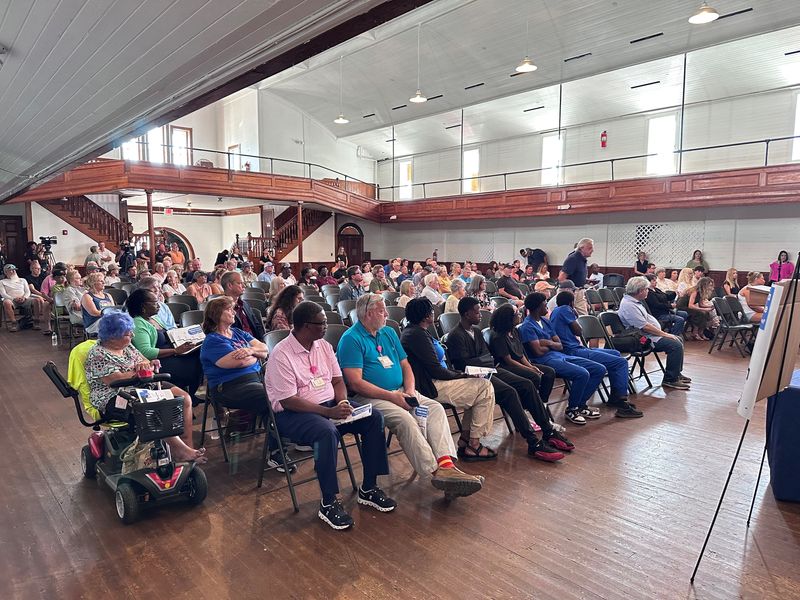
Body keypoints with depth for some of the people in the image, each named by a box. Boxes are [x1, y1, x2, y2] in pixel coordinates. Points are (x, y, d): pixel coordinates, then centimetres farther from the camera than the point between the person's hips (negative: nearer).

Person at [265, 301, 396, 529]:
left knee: (374, 418, -10)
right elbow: (288, 401, -21)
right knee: (327, 432, -37)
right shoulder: (281, 355, -16)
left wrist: (342, 402, -11)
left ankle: (368, 489, -1)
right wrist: (329, 412, -25)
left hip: (330, 404, 7)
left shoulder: (323, 346, 6)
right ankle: (329, 503, -20)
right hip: (293, 413, -7)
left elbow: (338, 380, 11)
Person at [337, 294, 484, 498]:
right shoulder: (351, 339, -7)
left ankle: (446, 464, -30)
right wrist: (391, 396, -18)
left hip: (399, 392, 7)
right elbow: (355, 383, -14)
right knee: (404, 419, -32)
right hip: (369, 397, -7)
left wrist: (410, 390, -2)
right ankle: (434, 472, -29)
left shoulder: (389, 332, 17)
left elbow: (405, 366, 18)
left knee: (436, 408, -15)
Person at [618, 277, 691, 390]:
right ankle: (670, 380, -10)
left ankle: (677, 374, 24)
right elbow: (645, 326, -25)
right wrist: (664, 334, -16)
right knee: (676, 345, -20)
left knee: (679, 340, 15)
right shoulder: (628, 305, -23)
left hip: (652, 334, 11)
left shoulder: (635, 302, 12)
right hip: (644, 338, -11)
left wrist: (663, 333, 12)